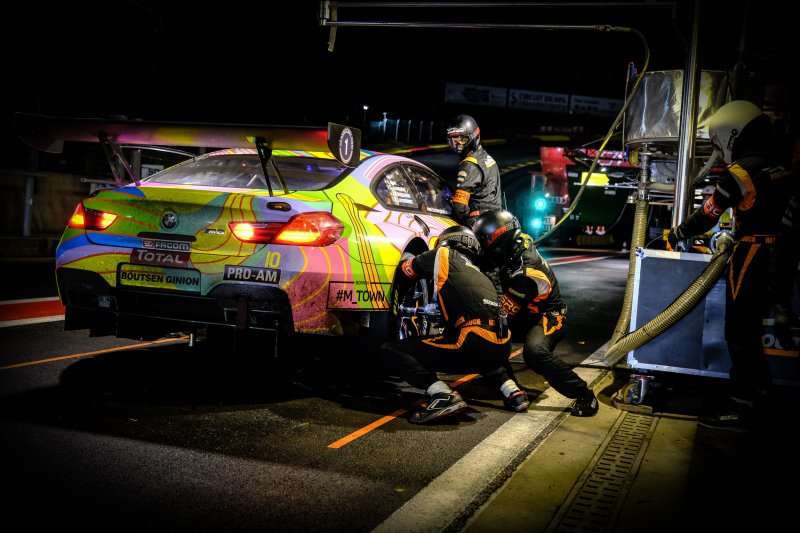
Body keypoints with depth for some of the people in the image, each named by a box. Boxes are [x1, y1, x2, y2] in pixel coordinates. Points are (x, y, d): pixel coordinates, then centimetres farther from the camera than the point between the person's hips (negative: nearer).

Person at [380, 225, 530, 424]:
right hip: (501, 349, 7)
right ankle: (512, 390, 20)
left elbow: (404, 270, 28)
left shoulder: (444, 254, 14)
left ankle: (443, 395, -14)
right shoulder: (479, 273, 31)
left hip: (471, 346, -7)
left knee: (390, 351, 1)